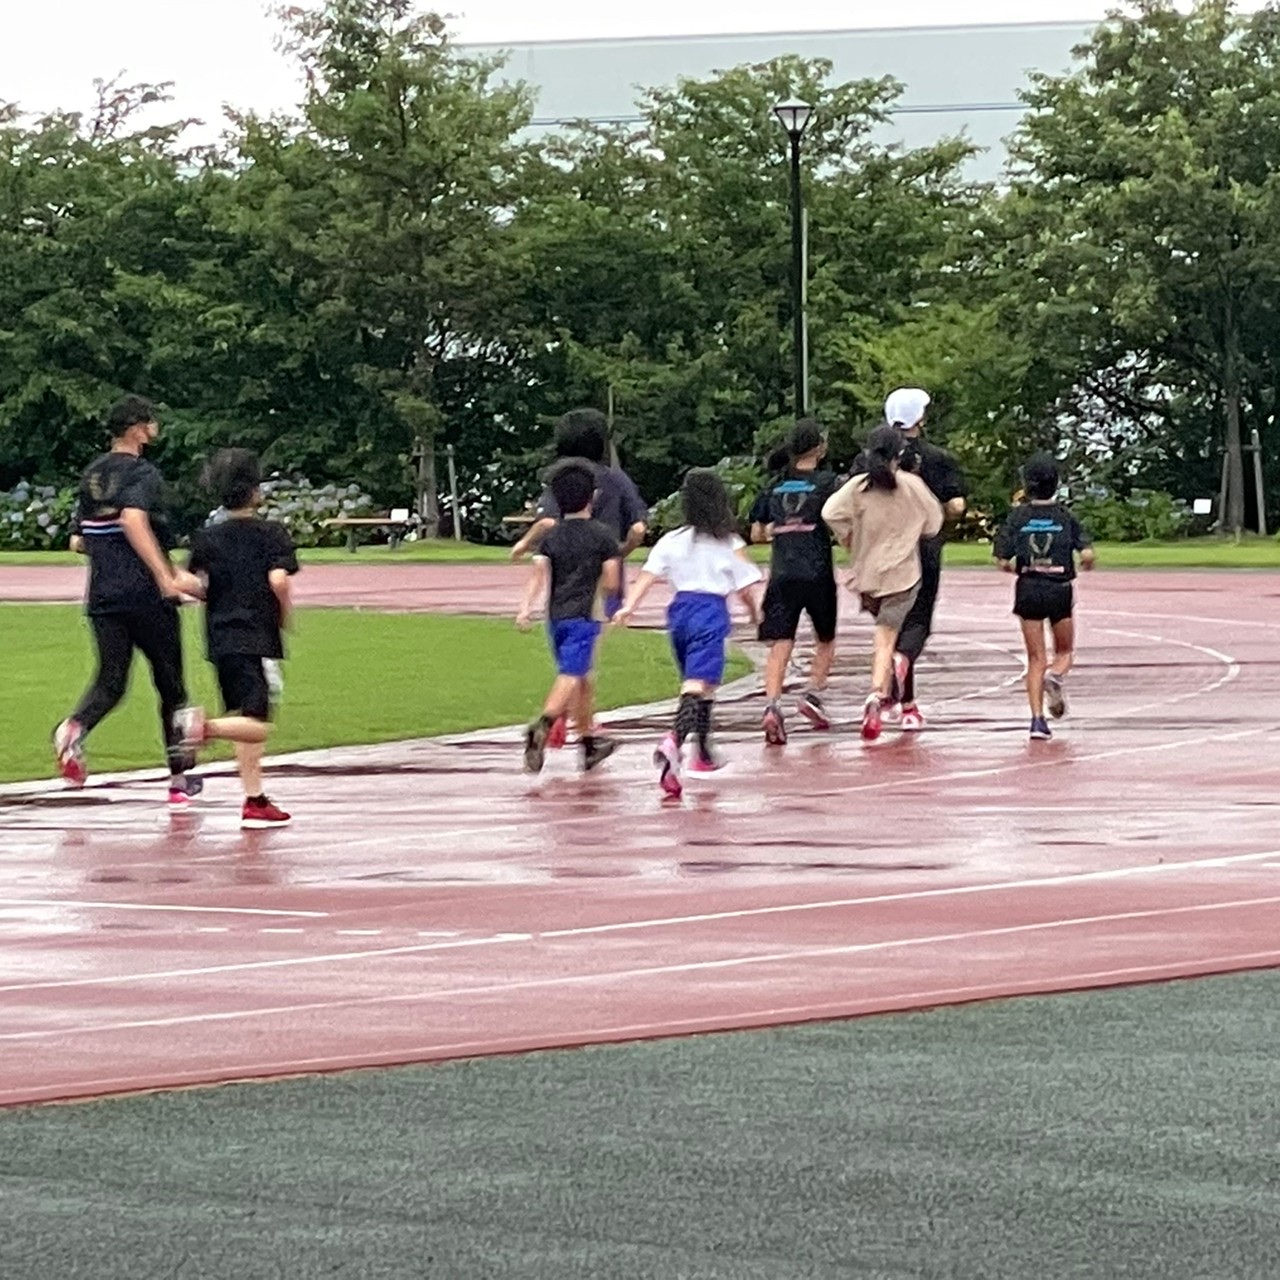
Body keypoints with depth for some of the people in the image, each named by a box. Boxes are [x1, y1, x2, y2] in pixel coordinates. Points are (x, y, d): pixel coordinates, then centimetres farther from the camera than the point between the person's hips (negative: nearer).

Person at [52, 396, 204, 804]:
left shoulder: (91, 475, 13)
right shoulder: (142, 474, -9)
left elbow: (79, 541, 17)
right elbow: (133, 520, -28)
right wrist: (166, 575, -30)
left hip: (102, 598, 5)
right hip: (147, 598, -5)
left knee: (110, 681, 5)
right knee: (171, 684, 9)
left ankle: (75, 728, -28)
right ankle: (180, 778, 15)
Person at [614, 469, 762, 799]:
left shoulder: (671, 541, 7)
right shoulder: (730, 544, 0)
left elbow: (648, 575, -2)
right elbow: (744, 589, 2)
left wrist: (629, 607, -6)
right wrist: (755, 612, 21)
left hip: (681, 609, 5)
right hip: (711, 613, -5)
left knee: (697, 683, 21)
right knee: (697, 683, -15)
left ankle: (702, 751, 31)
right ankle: (675, 739, -40)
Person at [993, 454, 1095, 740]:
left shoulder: (1018, 516, -1)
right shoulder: (1065, 517, -2)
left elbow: (1004, 562, -5)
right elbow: (1087, 555, -12)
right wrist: (1086, 564, 11)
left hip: (1029, 588, 1)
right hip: (1060, 588, -1)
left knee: (1036, 658, 8)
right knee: (1065, 651, 17)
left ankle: (1037, 717, -4)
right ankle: (1055, 675, -18)